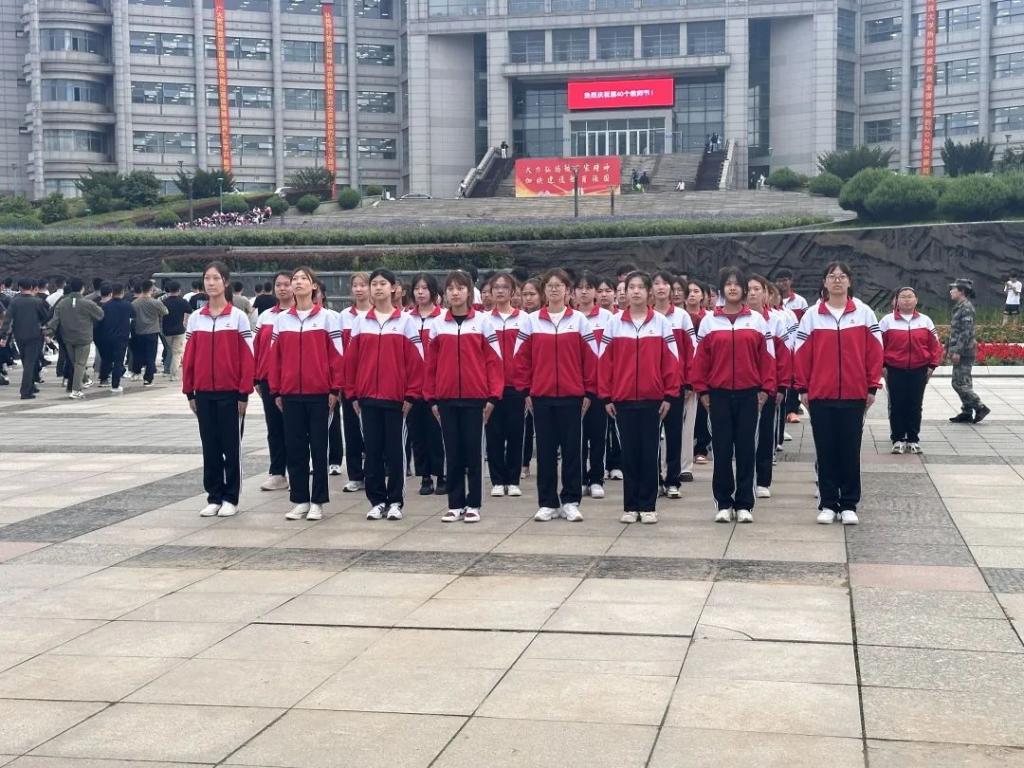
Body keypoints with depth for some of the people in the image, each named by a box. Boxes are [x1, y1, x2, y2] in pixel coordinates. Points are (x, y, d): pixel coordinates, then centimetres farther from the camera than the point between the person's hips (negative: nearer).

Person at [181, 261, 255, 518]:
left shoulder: (238, 317, -4)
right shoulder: (195, 318, 6)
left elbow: (247, 357, -6)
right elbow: (189, 357, 8)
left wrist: (244, 393, -9)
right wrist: (189, 392, 5)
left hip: (230, 393, -3)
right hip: (204, 393, 3)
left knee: (231, 446, 3)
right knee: (210, 446, 8)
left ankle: (231, 498, 11)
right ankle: (214, 497, 16)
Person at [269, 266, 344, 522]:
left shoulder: (327, 318, 0)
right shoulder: (281, 319, 7)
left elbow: (337, 355, -1)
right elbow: (275, 356, 8)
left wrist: (335, 389, -5)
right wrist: (276, 391, 5)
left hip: (319, 393, -3)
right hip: (290, 394, 3)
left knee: (318, 447, 3)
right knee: (294, 448, 6)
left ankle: (318, 502, 10)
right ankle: (299, 501, 14)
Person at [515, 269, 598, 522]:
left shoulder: (579, 320, 2)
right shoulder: (532, 321, 4)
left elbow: (591, 358, 2)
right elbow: (522, 358, 6)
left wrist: (589, 392, 0)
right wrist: (526, 391, 2)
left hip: (572, 396, -1)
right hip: (541, 396, 1)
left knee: (571, 448, 3)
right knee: (545, 450, 5)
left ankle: (570, 502, 12)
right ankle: (547, 503, 12)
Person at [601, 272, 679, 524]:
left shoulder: (661, 322, 1)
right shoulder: (614, 323, 3)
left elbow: (671, 361, 1)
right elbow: (606, 361, 3)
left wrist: (669, 395, -3)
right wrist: (605, 397, 0)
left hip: (652, 399, -1)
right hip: (623, 399, 1)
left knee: (649, 453, 3)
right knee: (629, 453, 5)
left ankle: (648, 506, 10)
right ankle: (630, 506, 11)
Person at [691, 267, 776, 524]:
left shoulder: (757, 320, 4)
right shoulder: (709, 320, 3)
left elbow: (767, 357, 4)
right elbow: (701, 358, 4)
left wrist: (766, 388, -1)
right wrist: (702, 390, 0)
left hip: (749, 394, 0)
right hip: (719, 394, 0)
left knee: (745, 448, 4)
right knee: (722, 449, 3)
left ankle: (744, 504, 10)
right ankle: (723, 503, 11)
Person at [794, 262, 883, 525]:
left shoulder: (864, 313, 3)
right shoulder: (812, 315, 3)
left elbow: (874, 351, 4)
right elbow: (801, 354, 4)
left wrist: (872, 387, 1)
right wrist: (803, 388, 1)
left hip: (854, 395, 0)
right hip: (820, 395, 0)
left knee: (851, 451, 4)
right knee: (825, 451, 5)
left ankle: (849, 505, 12)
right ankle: (828, 504, 13)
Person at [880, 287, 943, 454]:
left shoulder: (925, 321, 7)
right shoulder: (887, 321, 2)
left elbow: (935, 345, 9)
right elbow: (878, 345, 1)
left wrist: (932, 365, 2)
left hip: (919, 371, 1)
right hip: (895, 371, -1)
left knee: (915, 406, 5)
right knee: (896, 405, 0)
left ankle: (913, 440, 13)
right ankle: (898, 439, 8)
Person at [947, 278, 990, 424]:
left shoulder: (966, 308, -16)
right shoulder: (960, 307, 15)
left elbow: (966, 332, -22)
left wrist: (957, 351, -24)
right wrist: (948, 347, 23)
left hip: (964, 352, -10)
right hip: (962, 352, 10)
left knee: (959, 383, -9)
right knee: (964, 383, 11)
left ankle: (980, 407, -5)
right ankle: (967, 412, 15)